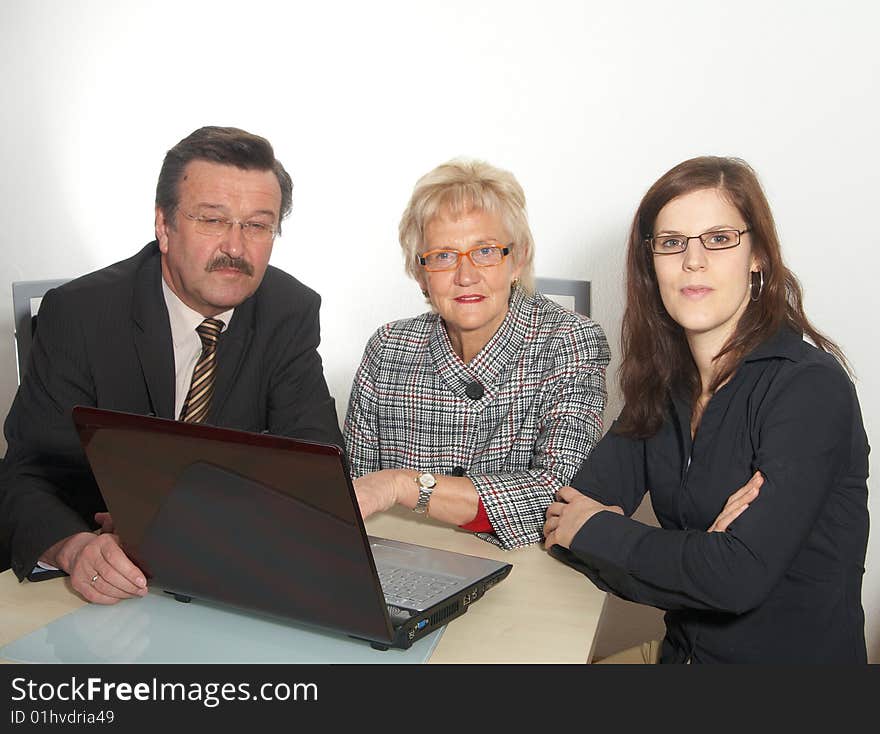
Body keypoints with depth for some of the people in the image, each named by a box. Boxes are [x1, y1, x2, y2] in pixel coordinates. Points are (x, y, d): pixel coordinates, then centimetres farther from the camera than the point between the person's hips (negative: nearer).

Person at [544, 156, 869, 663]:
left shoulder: (812, 387, -17)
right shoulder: (665, 377, 1)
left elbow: (742, 576, -25)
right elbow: (568, 515, -6)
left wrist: (596, 531, -14)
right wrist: (700, 548, -21)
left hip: (793, 652, -4)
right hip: (684, 650, 5)